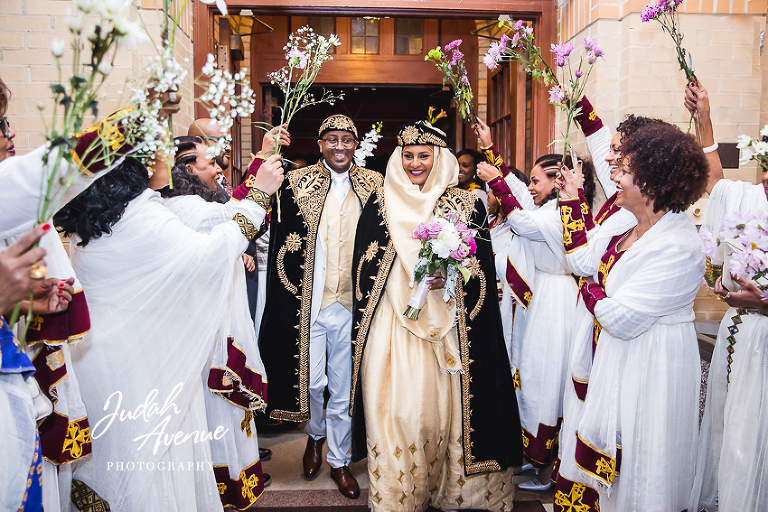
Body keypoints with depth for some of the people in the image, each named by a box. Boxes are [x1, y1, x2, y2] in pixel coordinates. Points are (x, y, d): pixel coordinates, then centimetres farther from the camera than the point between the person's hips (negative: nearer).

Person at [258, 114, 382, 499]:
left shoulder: (373, 185, 6)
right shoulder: (296, 183, 1)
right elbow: (281, 241, 2)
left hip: (352, 304, 1)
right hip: (309, 304, -1)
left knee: (344, 386, 10)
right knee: (311, 380, 7)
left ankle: (339, 459, 30)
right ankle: (315, 434, 40)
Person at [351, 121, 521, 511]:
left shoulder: (467, 204, 4)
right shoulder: (379, 204, 7)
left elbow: (482, 267, 1)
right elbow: (364, 269, 8)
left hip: (446, 326, 0)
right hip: (392, 326, 1)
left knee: (443, 405, 5)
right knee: (395, 408, 1)